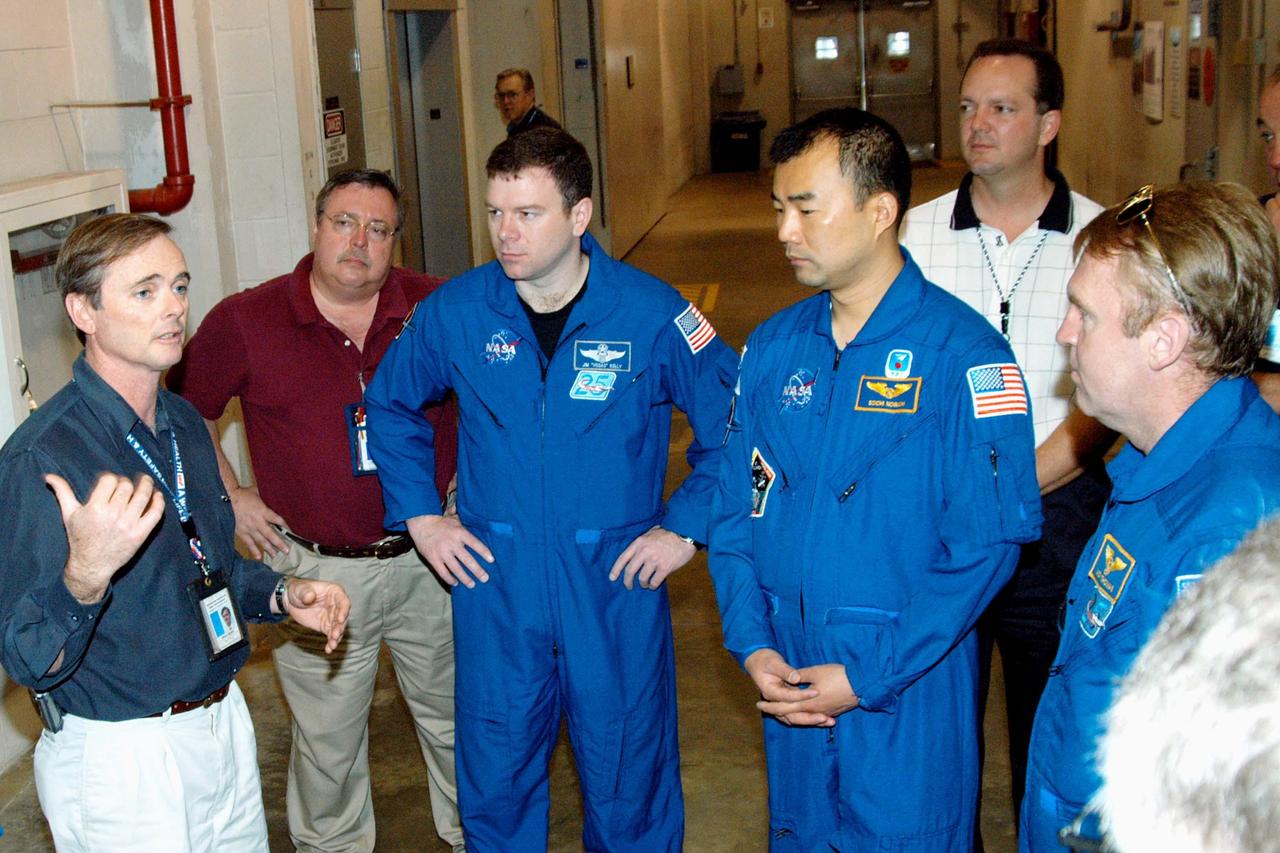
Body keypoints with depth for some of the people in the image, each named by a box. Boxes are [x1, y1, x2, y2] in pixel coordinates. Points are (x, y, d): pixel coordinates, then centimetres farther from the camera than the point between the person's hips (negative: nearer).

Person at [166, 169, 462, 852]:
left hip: (427, 558, 2)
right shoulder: (244, 321, -8)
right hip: (317, 571, -1)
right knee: (327, 739, 13)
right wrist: (228, 497, 3)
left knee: (454, 717, 18)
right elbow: (183, 409, 7)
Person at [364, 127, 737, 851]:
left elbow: (735, 422, -2)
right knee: (494, 781, 15)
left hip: (617, 584, -1)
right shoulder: (456, 312, -4)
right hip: (495, 588, 2)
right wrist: (420, 515, 7)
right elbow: (391, 405, 13)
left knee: (629, 785, 12)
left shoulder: (653, 313, -11)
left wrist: (686, 527, -5)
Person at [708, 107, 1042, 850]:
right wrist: (753, 644, -5)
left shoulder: (962, 353, -13)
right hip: (789, 680, 5)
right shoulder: (773, 348, 4)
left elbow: (989, 543, -16)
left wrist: (869, 673, -16)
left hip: (912, 693, -5)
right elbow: (737, 510, 8)